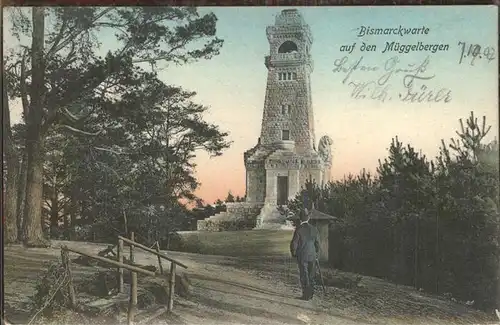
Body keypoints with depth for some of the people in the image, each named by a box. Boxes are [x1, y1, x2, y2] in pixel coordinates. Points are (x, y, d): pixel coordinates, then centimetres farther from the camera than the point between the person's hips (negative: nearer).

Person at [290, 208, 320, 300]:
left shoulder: (298, 229, -13)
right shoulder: (314, 229, 0)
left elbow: (294, 243, -11)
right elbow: (317, 243, 7)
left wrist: (293, 253, 5)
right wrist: (317, 254, 19)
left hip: (302, 257, -4)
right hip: (312, 256, 4)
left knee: (304, 276, 3)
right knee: (311, 276, 13)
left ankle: (306, 295, 3)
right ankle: (310, 294, 19)